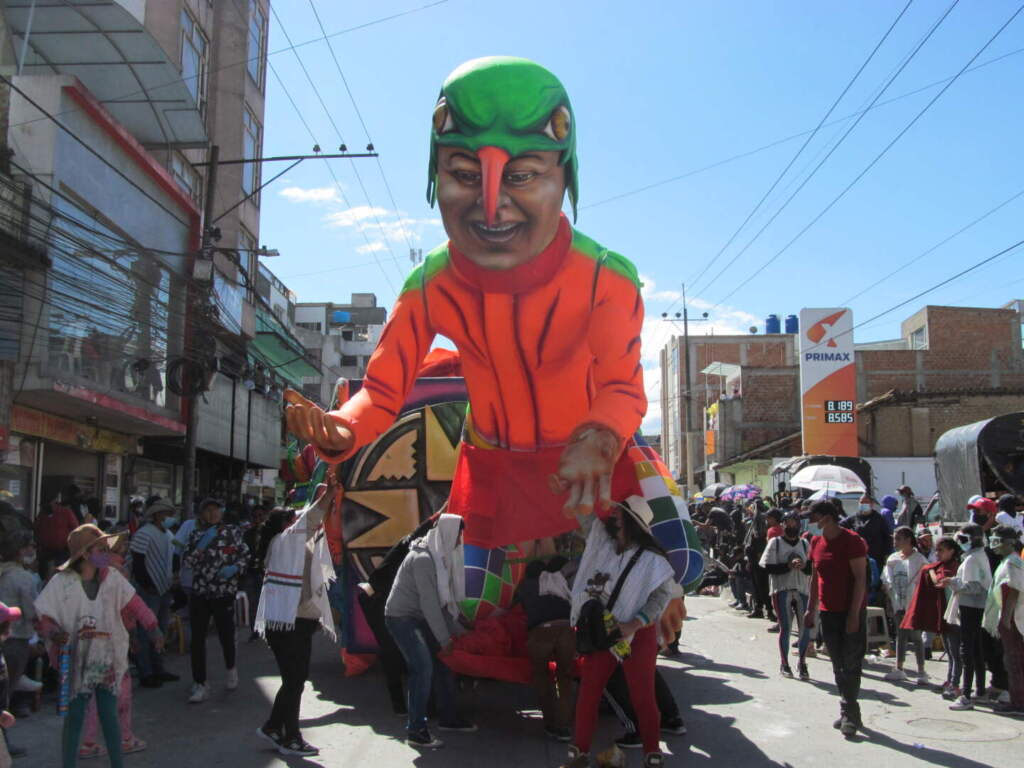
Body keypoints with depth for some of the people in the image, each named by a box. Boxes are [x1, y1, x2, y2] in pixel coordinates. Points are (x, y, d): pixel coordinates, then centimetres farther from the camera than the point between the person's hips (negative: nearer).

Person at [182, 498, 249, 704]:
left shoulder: (232, 532, 3)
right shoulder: (196, 535, 7)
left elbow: (245, 554, 8)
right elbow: (187, 561, -2)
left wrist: (235, 568, -11)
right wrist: (202, 544, -15)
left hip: (225, 594, -2)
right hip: (199, 593, 2)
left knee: (226, 635, 1)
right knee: (197, 638, -1)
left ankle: (231, 669, 32)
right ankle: (200, 684, 9)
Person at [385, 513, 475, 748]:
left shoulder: (439, 556, 8)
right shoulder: (423, 558, -22)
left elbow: (443, 599, 14)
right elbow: (428, 601, -23)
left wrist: (457, 629, 13)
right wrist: (443, 637, -18)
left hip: (418, 619, 10)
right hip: (402, 617, -10)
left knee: (443, 663, 12)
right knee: (423, 667, -19)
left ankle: (449, 718, 26)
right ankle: (415, 731, -13)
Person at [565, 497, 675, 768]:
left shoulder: (650, 559, -13)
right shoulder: (600, 537, 0)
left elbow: (663, 593, -13)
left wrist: (634, 625, -22)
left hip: (637, 634, -4)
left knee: (642, 695, 3)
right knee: (588, 690, 6)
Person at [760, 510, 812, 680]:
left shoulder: (804, 543, 12)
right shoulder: (775, 542, 2)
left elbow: (813, 568, 8)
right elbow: (768, 567, -6)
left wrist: (804, 565, -13)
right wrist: (788, 566, -16)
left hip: (802, 590, 3)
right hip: (781, 590, -3)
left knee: (806, 627, 0)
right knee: (785, 627, 0)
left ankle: (802, 663, 17)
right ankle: (784, 664, 15)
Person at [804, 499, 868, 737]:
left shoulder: (852, 541, -13)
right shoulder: (817, 542, 8)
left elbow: (860, 579, -15)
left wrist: (854, 614, -19)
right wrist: (811, 609, 13)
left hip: (851, 612, -7)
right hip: (828, 612, 7)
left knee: (851, 663, -4)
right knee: (838, 664, 11)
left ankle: (849, 712, 2)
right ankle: (850, 712, 20)